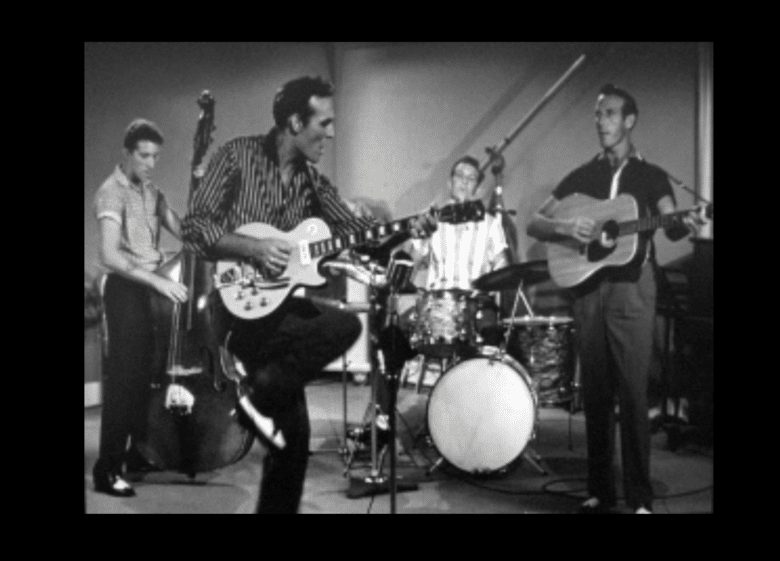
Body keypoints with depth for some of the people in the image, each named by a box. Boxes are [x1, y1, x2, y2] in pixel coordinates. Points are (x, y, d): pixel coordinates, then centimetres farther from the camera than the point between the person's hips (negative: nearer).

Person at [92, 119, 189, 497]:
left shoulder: (151, 193, 13)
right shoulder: (112, 193, -12)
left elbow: (184, 232, 4)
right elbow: (109, 255, -23)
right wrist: (158, 281, -29)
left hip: (151, 288, 8)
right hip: (126, 290, -8)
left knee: (146, 373, 12)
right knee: (123, 376, -9)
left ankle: (139, 451, 25)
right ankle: (107, 469, -5)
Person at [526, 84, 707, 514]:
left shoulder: (651, 176, 7)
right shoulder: (581, 177, 14)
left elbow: (670, 227, -9)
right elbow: (534, 224, 10)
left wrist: (686, 225, -31)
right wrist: (564, 227, -10)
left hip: (631, 288, -3)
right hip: (587, 288, 3)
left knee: (632, 392, -5)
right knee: (595, 392, 6)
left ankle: (639, 498, 2)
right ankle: (599, 491, 15)